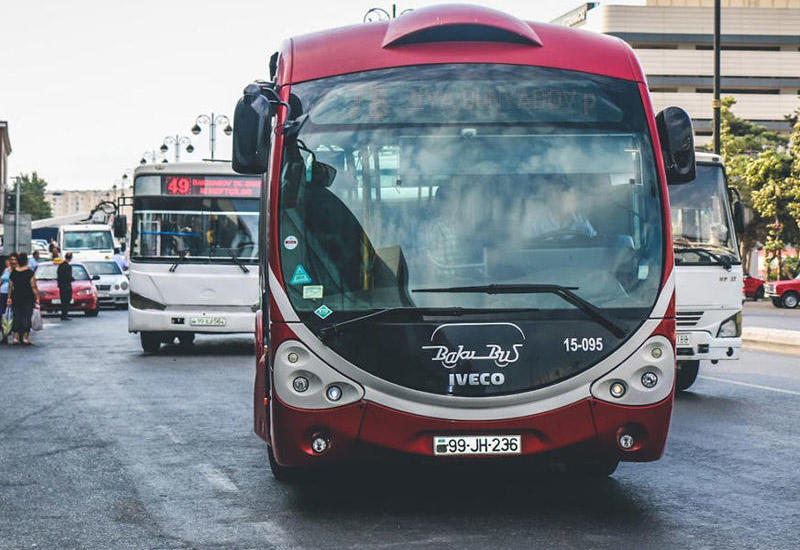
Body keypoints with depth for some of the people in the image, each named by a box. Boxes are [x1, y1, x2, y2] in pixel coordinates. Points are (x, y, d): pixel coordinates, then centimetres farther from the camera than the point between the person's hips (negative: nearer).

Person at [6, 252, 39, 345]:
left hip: (16, 298, 4)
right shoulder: (29, 272, -10)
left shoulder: (13, 273, 2)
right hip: (28, 298, -4)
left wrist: (9, 298, 15)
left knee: (17, 317, 9)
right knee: (26, 317, 2)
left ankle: (16, 337, 7)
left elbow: (10, 287, 7)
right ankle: (25, 337, 1)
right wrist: (37, 297, -5)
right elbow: (34, 287, -11)